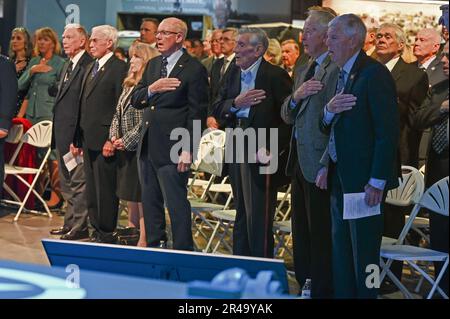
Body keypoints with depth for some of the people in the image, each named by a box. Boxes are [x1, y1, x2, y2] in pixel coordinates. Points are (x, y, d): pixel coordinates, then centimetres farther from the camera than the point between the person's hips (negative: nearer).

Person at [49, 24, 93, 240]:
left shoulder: (88, 65, -14)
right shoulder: (68, 66, 18)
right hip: (62, 133, 10)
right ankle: (70, 222, 24)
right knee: (66, 182, 16)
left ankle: (80, 226, 1)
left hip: (77, 133, -10)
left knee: (79, 181, -4)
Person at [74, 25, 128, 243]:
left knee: (105, 188, -3)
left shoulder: (119, 68, -9)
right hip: (88, 139, 9)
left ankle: (106, 234, 5)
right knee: (91, 189, 13)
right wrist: (78, 138, 15)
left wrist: (112, 139, -18)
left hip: (104, 140, -9)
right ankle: (96, 230, 22)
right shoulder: (91, 68, 18)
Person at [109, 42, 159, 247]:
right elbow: (118, 114, 20)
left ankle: (143, 242, -1)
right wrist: (114, 136, 5)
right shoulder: (128, 85, 16)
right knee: (130, 199, 14)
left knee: (142, 199, -5)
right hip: (124, 149, 9)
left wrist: (127, 140, -15)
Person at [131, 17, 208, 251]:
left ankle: (183, 252, 2)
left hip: (172, 148, -8)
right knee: (150, 201, 14)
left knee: (176, 203, -4)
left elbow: (196, 113, -11)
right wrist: (152, 89, -10)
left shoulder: (194, 69, -8)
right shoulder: (152, 65, 15)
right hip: (147, 145, 8)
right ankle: (154, 246, 25)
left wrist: (188, 150, -15)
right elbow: (135, 100, 12)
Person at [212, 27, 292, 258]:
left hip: (260, 152, -7)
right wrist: (236, 103, -12)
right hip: (236, 151, 7)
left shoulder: (275, 76, -10)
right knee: (242, 214, 16)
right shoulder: (234, 73, 11)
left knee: (258, 217, -8)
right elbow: (216, 108, 8)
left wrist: (271, 150, -19)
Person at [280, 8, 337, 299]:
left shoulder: (336, 69, -13)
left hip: (319, 165, -9)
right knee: (301, 231, 16)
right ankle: (304, 286, 26)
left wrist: (327, 166, -22)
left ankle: (323, 290, 4)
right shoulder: (304, 72, 17)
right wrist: (296, 96, -7)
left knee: (321, 234, -4)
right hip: (299, 162, 9)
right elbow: (288, 116, 15)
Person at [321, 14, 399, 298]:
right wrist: (329, 110, -7)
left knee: (364, 253, -2)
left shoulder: (375, 74, -14)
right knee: (341, 251, 14)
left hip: (364, 180, -9)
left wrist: (377, 182, -20)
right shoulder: (342, 74, 14)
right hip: (340, 179, 9)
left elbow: (387, 132, -18)